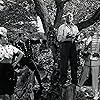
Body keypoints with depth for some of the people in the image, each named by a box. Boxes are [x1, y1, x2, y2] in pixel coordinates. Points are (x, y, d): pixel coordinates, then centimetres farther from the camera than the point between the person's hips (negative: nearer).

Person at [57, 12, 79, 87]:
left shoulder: (75, 27, 23)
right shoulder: (61, 27, 8)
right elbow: (59, 38, -1)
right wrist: (66, 37, -17)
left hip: (73, 45, 4)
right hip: (65, 45, -4)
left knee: (74, 63, 3)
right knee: (64, 64, -5)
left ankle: (74, 80, 11)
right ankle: (63, 81, 1)